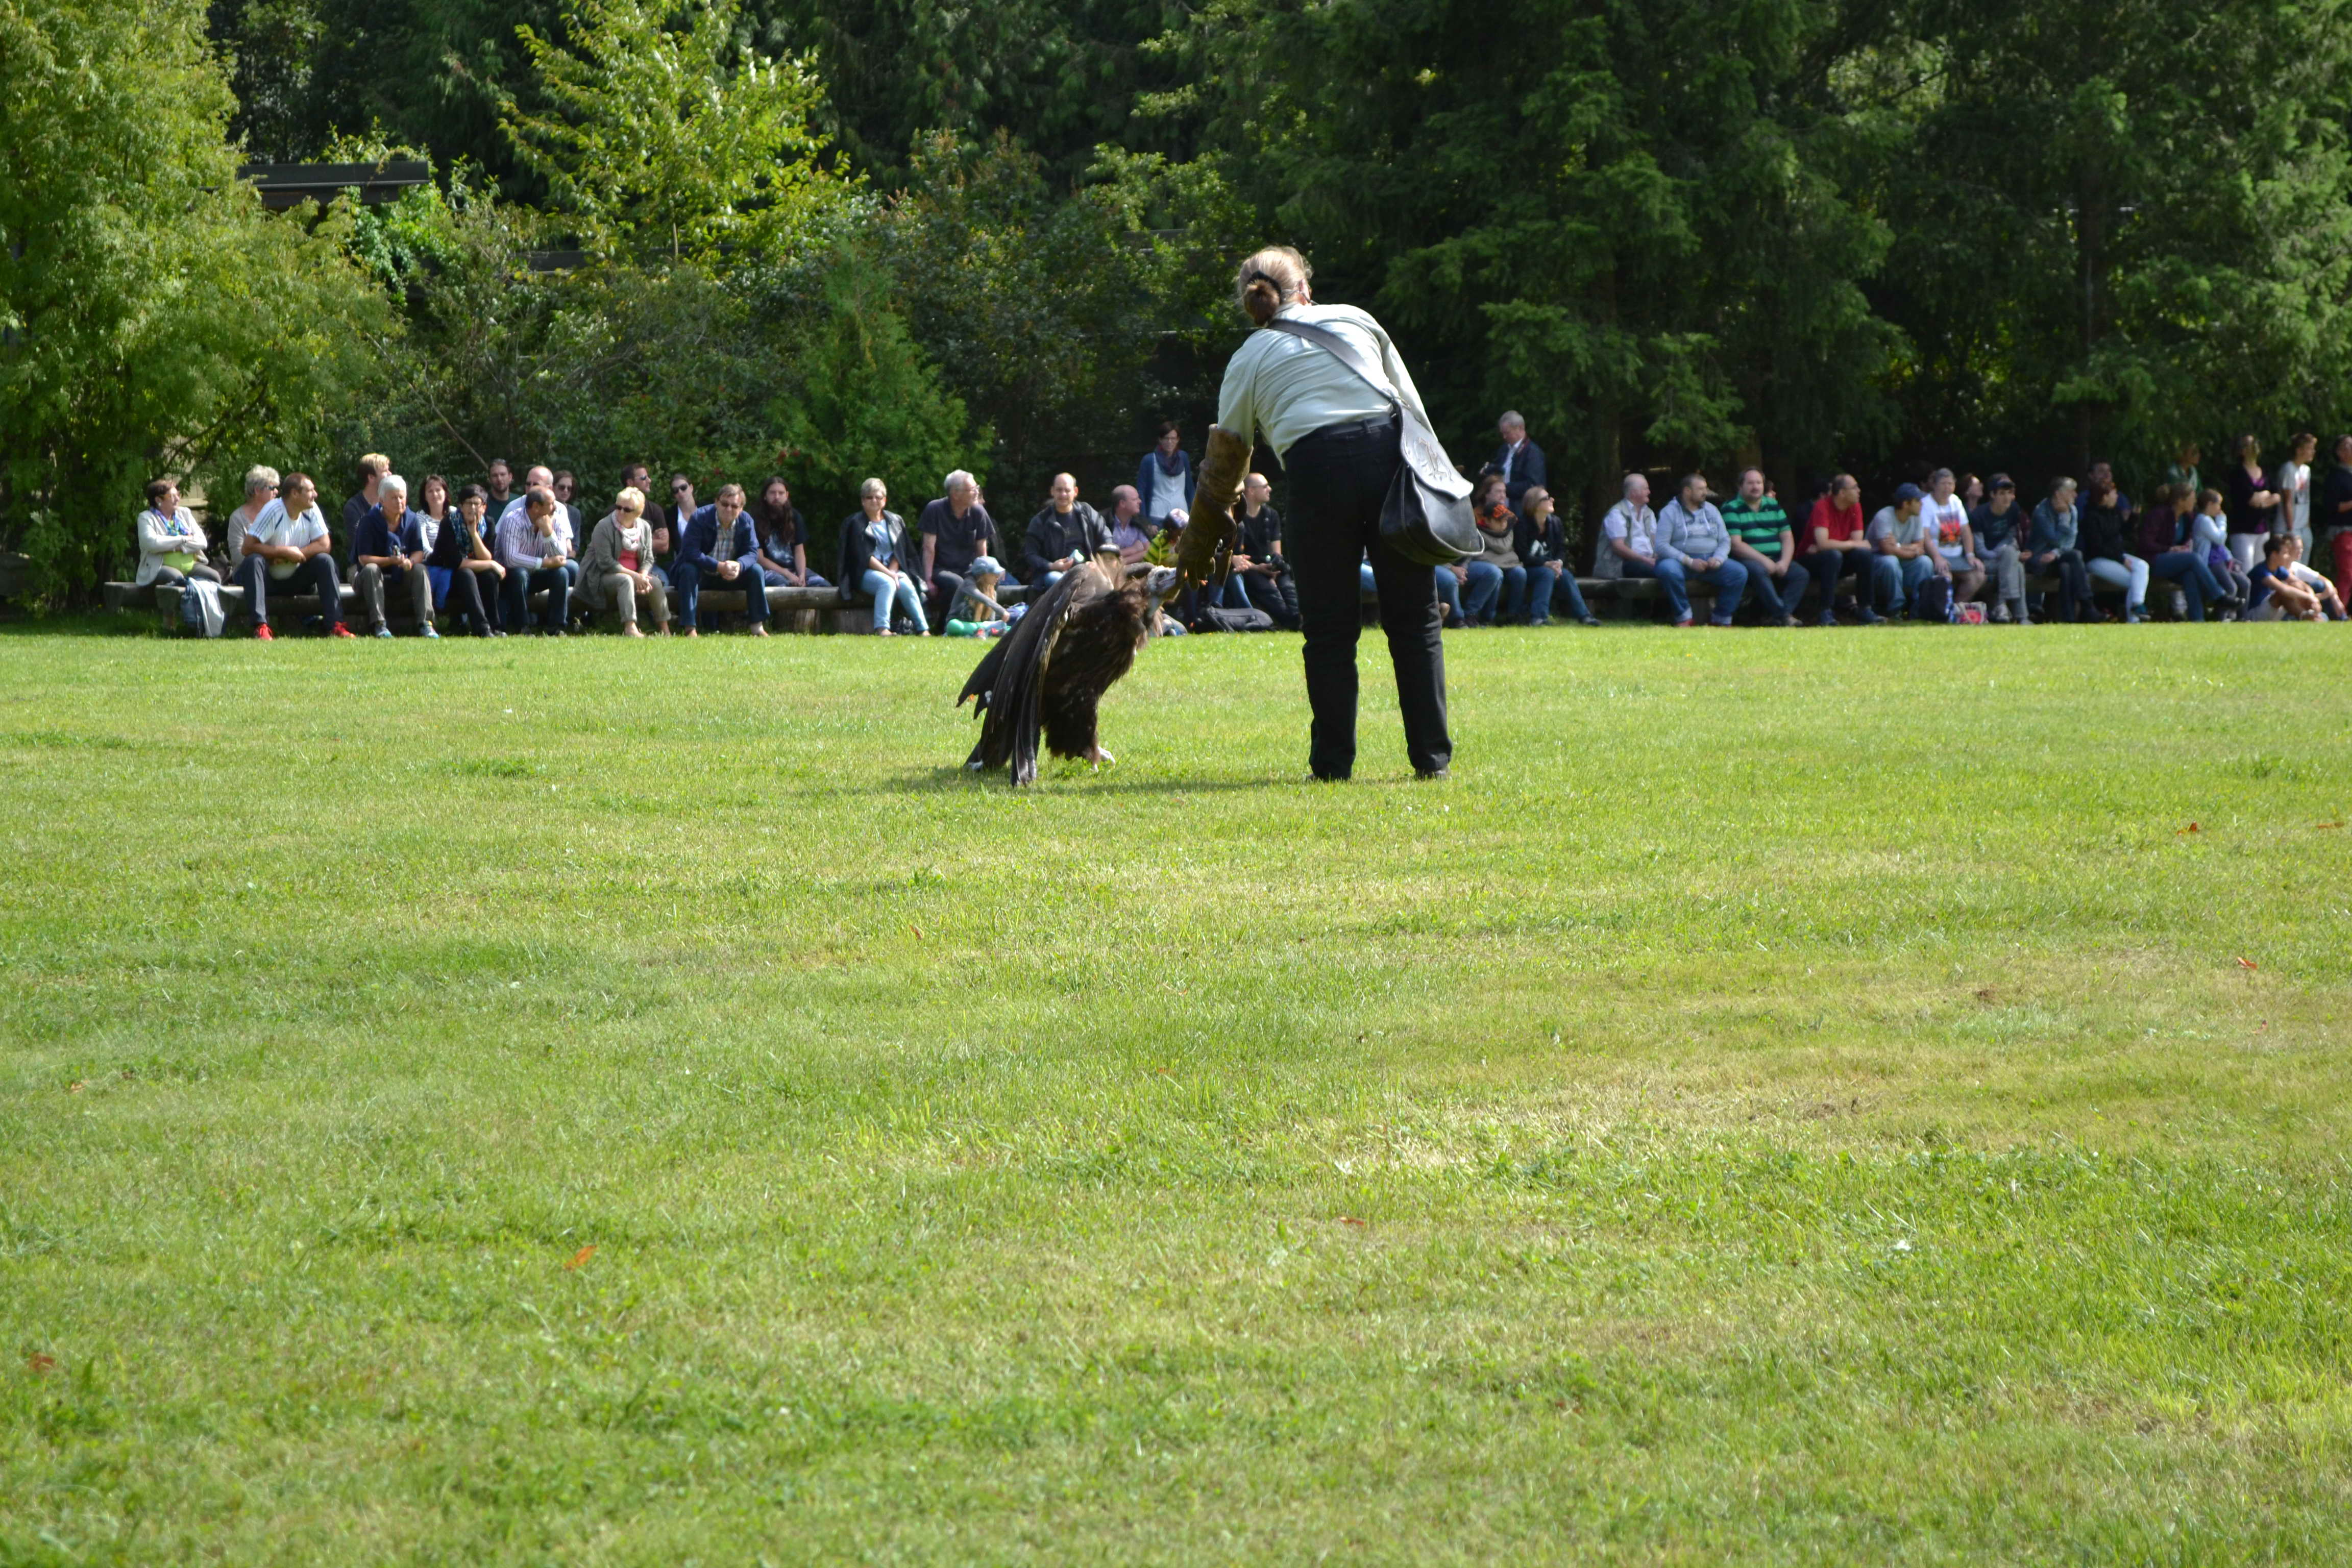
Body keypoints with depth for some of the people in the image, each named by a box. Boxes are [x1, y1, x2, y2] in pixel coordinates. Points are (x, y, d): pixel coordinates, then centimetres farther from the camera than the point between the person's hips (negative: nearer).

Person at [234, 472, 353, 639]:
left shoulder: (311, 510, -6)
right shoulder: (273, 512, -22)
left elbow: (324, 546, -8)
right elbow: (247, 547, -28)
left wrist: (295, 554, -22)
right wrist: (285, 552, -25)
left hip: (294, 579, 5)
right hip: (268, 579, -5)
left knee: (325, 561, -16)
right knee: (253, 561, -34)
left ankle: (335, 626, -20)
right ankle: (260, 627, -41)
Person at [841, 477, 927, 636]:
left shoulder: (896, 521, 14)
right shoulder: (857, 524, 1)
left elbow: (899, 552, 11)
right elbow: (864, 557, -8)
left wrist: (892, 571, -9)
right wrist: (888, 574, -18)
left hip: (893, 569, 3)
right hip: (866, 573, -3)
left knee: (906, 585, -28)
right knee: (887, 583, -35)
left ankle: (923, 629, -32)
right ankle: (881, 628, -44)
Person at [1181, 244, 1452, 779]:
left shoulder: (1249, 358, 18)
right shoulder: (1355, 320, 21)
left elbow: (1225, 460, 22)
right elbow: (1412, 405, 17)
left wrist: (1196, 551, 29)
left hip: (1318, 472, -1)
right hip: (1392, 455, 1)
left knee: (1329, 629, 8)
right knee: (1414, 619, 6)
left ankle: (1333, 763, 6)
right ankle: (1433, 758, 5)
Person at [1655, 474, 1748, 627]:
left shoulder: (1711, 510, 16)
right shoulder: (1670, 512, 1)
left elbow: (1725, 540, 13)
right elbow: (1661, 545, -9)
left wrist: (1718, 559, -10)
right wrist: (1689, 561, -18)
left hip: (1711, 561, 4)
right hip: (1681, 561, -4)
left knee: (1740, 573, -19)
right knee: (1668, 570, -39)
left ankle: (1721, 618, -5)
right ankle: (1684, 617, -23)